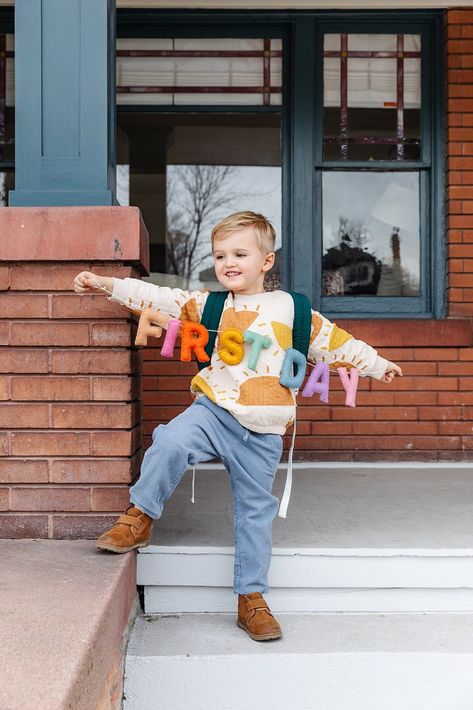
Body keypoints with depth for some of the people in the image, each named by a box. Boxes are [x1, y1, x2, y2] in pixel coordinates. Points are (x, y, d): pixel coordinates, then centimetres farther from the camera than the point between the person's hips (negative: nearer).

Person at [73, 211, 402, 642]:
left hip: (261, 434, 0)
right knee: (171, 442, -31)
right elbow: (159, 299, 3)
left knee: (256, 513, 7)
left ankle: (252, 598, 21)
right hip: (214, 410, 0)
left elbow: (332, 341, 14)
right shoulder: (209, 305, 7)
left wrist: (376, 365, 20)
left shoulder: (290, 307, 6)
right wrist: (107, 285, -4)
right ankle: (140, 518, -9)